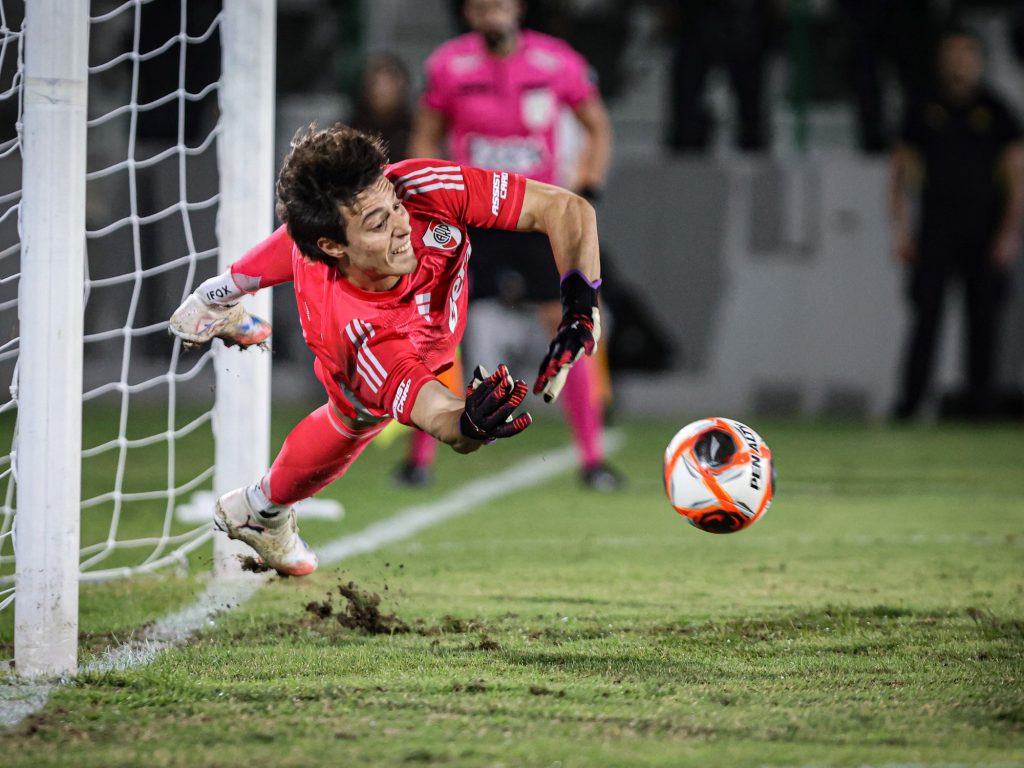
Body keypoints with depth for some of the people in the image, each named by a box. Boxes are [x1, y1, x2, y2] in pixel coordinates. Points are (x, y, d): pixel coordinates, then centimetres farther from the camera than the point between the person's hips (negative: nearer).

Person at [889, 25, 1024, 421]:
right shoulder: (925, 112, 6)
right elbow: (900, 173, 11)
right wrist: (901, 231, 3)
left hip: (985, 236, 0)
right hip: (935, 236, 0)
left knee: (983, 323, 0)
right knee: (925, 318, -8)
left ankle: (980, 404, 6)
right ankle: (907, 406, -12)